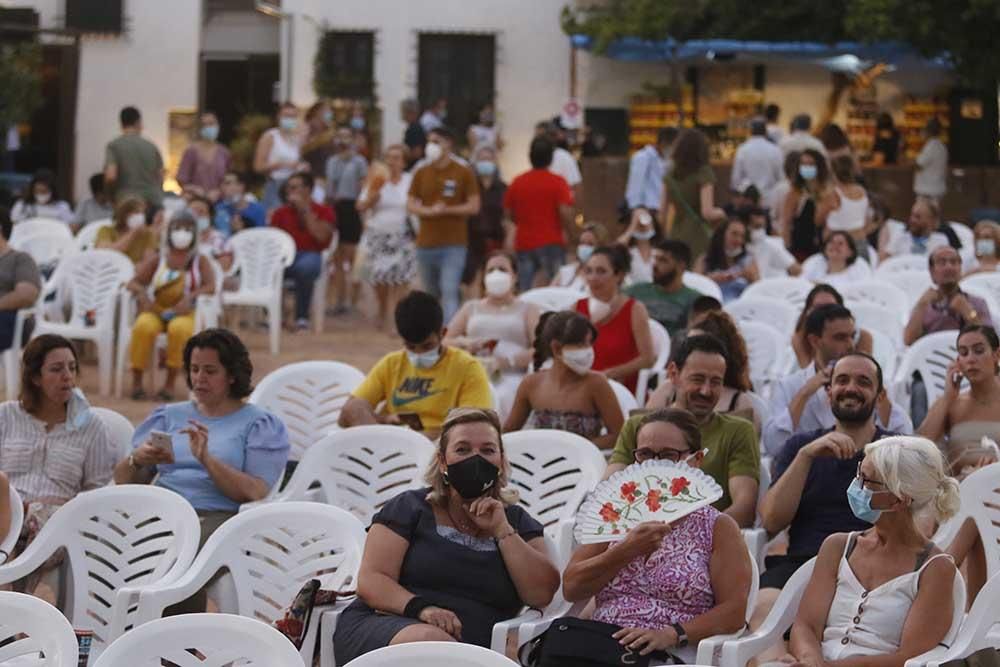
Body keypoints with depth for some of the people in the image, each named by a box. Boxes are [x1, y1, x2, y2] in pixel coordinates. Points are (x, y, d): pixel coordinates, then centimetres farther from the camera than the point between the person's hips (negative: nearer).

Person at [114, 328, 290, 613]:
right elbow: (123, 479, 19)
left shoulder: (260, 424, 13)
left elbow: (254, 493, -2)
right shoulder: (169, 416, 26)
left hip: (218, 516, -3)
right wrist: (137, 460, -4)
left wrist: (206, 458, -13)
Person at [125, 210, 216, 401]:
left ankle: (170, 383, -27)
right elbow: (132, 283, 5)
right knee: (144, 327, -35)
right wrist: (141, 292, -18)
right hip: (155, 312, 1)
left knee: (179, 328, -38)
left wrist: (191, 296, -27)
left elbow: (211, 287, -8)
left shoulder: (199, 261, 6)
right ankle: (137, 381, -23)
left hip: (184, 314, -1)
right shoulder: (158, 261, 9)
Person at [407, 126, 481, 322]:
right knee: (431, 294, 13)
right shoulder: (421, 171, 8)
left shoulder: (463, 171, -3)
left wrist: (446, 210, -16)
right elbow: (410, 204, 8)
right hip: (426, 244, 4)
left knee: (449, 291, -15)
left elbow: (474, 206, -4)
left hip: (454, 244, -4)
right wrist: (429, 211, -12)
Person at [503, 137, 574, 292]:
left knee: (525, 294, 5)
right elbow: (566, 214, -16)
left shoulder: (517, 183, 3)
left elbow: (509, 213, 7)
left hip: (524, 244, 3)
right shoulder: (557, 183, -8)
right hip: (551, 243, -3)